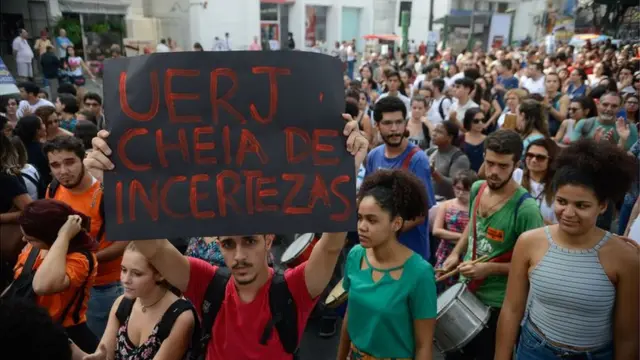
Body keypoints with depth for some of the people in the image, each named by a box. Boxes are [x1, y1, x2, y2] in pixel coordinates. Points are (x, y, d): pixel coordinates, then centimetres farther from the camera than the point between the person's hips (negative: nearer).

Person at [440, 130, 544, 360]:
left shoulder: (525, 209, -25)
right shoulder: (477, 189, -4)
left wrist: (489, 269, -26)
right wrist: (456, 254, 1)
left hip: (496, 305, -6)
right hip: (465, 291, 7)